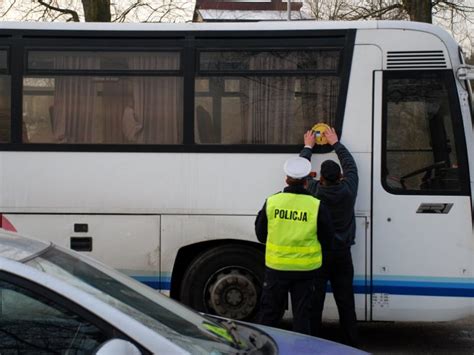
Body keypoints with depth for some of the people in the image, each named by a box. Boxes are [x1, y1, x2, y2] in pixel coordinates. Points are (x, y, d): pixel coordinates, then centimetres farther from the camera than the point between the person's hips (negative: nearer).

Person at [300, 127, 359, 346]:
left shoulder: (314, 191, -11)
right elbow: (350, 165, 11)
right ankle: (351, 343, 13)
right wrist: (335, 143, 22)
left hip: (318, 254, -2)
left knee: (314, 300, 3)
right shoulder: (347, 190, -7)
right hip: (342, 254, 2)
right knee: (345, 300, 8)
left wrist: (308, 147, 21)